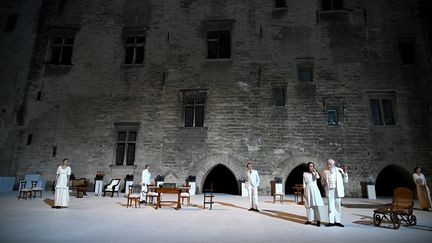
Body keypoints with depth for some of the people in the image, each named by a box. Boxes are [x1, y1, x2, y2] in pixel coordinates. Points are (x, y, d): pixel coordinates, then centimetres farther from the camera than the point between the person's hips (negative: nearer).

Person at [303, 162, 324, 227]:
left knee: (317, 204, -8)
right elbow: (304, 183, 5)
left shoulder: (315, 173, 8)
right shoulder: (305, 173, 8)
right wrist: (305, 191, -2)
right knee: (309, 205, 5)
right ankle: (309, 220, 14)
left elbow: (318, 177, -16)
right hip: (308, 190, 1)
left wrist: (315, 171, -8)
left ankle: (318, 220, -5)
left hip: (315, 189, -1)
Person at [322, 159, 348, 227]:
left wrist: (345, 172, -9)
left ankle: (337, 221, 12)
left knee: (338, 206, 3)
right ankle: (331, 221, 6)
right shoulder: (326, 172, 8)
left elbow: (345, 181, 3)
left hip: (338, 191, -1)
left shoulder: (339, 170, 3)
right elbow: (323, 180, 16)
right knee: (330, 206, 2)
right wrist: (323, 183, -6)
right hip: (330, 191, 1)